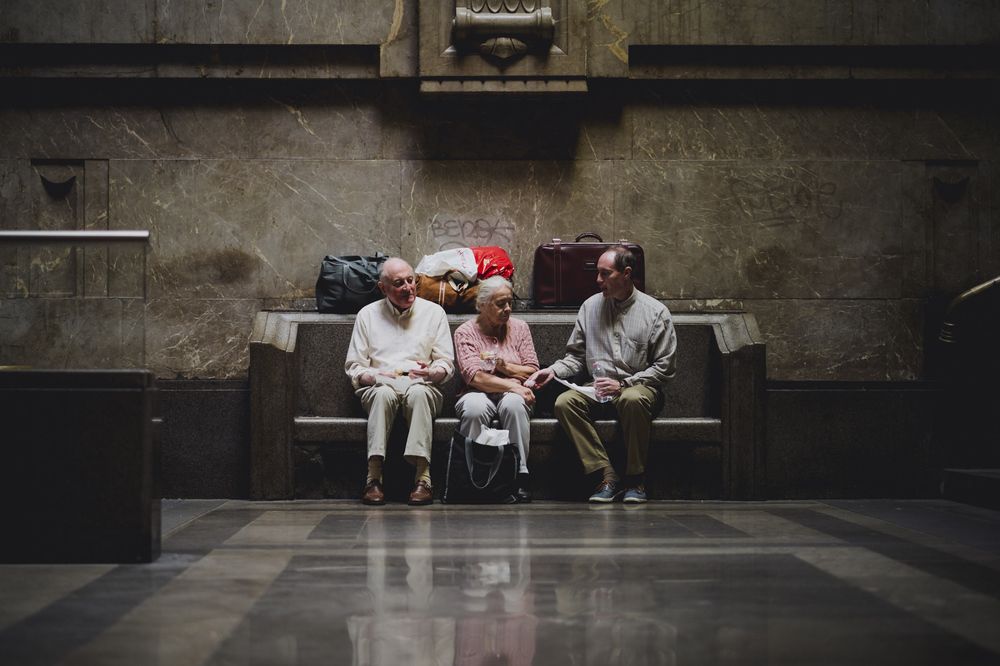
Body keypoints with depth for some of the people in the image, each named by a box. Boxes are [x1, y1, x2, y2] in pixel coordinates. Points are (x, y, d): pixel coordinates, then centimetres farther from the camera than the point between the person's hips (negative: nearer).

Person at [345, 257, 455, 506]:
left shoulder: (433, 312, 13)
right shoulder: (368, 315, 14)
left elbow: (447, 364, 10)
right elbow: (353, 366, 11)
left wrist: (432, 372, -14)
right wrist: (376, 376, -11)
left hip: (421, 387, 0)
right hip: (379, 386, 0)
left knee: (418, 392, -37)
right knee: (384, 393, -37)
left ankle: (423, 478, -42)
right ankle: (373, 478, -39)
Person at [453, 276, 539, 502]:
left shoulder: (519, 327, 12)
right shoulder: (465, 332, 3)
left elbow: (532, 371, 5)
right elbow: (475, 376, -11)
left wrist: (503, 366, -9)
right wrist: (513, 386, -17)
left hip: (512, 395, 2)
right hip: (479, 394, -2)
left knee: (513, 405, -35)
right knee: (474, 409, -37)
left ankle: (519, 477, -32)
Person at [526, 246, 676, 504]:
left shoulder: (655, 311, 0)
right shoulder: (591, 306, 11)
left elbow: (664, 367, -3)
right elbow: (576, 356, 15)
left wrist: (623, 384, -14)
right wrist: (554, 370, -5)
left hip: (638, 386, -4)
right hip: (598, 390, 4)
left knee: (633, 399, -40)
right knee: (564, 402, -27)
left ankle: (635, 479, -23)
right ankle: (607, 475, -25)